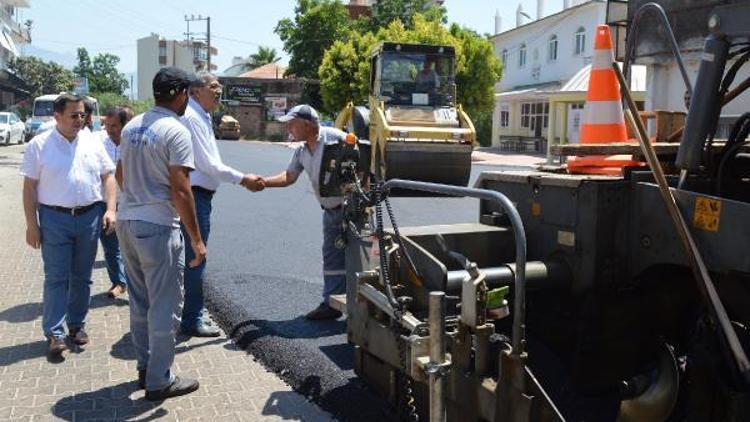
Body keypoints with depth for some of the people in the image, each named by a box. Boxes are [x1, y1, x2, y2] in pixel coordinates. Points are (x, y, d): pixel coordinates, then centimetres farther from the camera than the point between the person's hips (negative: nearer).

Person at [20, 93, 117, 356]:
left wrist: (110, 209, -3)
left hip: (90, 216, 3)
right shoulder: (40, 145, -1)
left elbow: (108, 177, 10)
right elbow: (30, 186, -1)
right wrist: (32, 224, -6)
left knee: (82, 276, 11)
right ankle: (55, 333, 6)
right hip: (55, 219, -3)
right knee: (56, 278, -1)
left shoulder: (93, 143, 7)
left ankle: (77, 325, 24)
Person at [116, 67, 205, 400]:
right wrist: (196, 239, -14)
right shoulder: (176, 132, -15)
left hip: (126, 221, 8)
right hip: (158, 227, -8)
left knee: (140, 302, 18)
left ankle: (145, 367, 30)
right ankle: (159, 381, 11)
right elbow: (180, 191, -19)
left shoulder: (132, 126, 9)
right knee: (165, 306, 2)